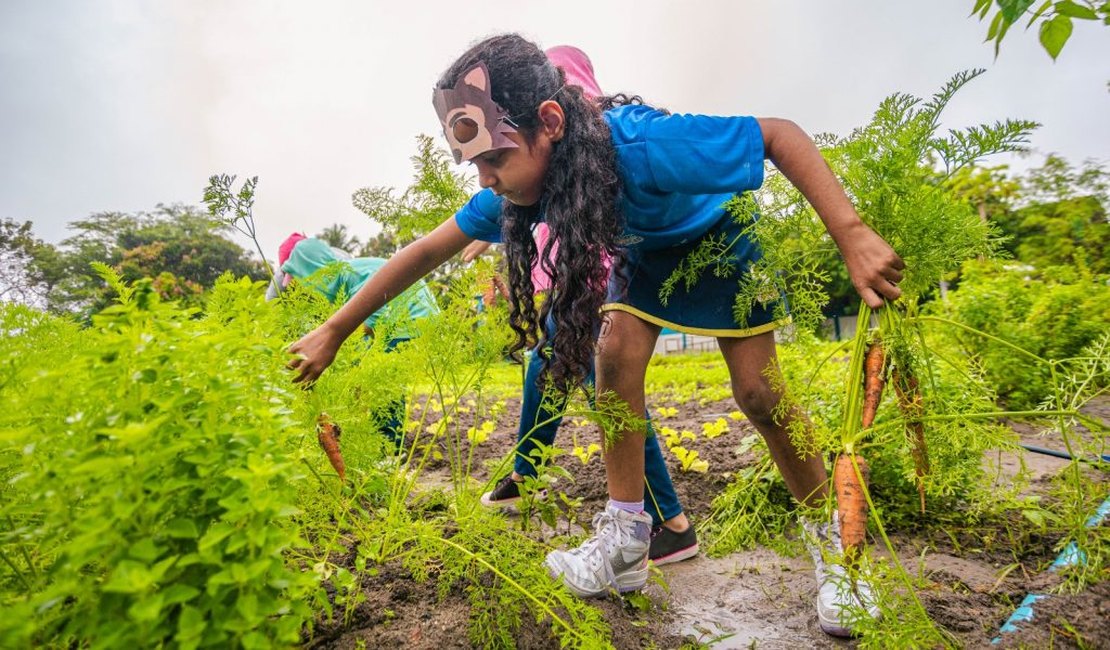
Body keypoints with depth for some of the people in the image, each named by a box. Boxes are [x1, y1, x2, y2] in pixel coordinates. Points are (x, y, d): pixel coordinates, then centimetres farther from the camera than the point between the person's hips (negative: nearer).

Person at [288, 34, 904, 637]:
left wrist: (852, 236, -42)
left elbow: (782, 134, -33)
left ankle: (833, 537, 15)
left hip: (715, 239, -4)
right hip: (645, 251, 5)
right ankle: (627, 541, -2)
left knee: (759, 394, -8)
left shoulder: (642, 145, -42)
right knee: (615, 358, -14)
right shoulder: (522, 178, -23)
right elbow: (427, 251, -17)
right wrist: (334, 330, -14)